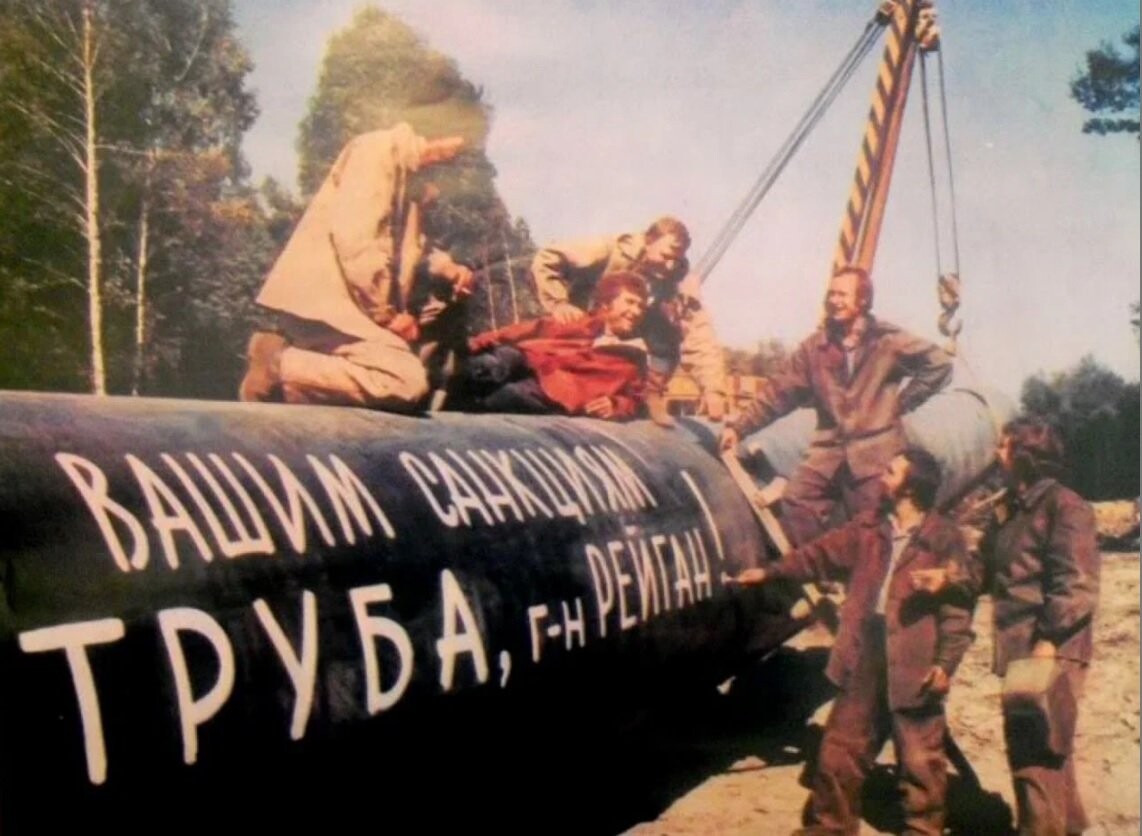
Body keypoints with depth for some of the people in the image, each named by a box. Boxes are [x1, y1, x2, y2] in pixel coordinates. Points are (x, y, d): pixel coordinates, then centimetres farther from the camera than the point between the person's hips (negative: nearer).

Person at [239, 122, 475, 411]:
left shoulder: (412, 176, 18)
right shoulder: (381, 149, -10)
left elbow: (408, 246, 28)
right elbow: (355, 240, -20)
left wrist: (446, 268, 6)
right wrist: (387, 313, -15)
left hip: (344, 298, 10)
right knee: (407, 381, -22)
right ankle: (278, 367, -12)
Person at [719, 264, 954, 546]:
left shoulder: (888, 341, -3)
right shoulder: (816, 346, 6)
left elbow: (940, 364, 1)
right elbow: (779, 391, 6)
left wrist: (903, 402, -2)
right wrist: (739, 426, -2)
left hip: (875, 451, -3)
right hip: (829, 449, 3)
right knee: (796, 503, -12)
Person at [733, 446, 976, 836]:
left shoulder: (944, 537, -7)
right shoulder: (869, 526, 9)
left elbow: (958, 607, -8)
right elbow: (821, 553, 20)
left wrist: (945, 662, -14)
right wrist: (770, 571, 19)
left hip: (914, 663, -5)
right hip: (864, 656, 6)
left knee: (920, 757, 5)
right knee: (840, 748, 14)